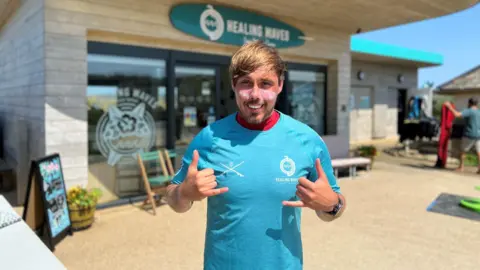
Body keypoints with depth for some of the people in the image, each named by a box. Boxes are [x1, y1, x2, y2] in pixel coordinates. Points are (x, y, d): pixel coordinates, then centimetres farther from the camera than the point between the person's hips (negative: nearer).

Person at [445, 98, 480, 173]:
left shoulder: (468, 111, -11)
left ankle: (461, 167, 13)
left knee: (463, 151, 9)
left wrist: (449, 106, -19)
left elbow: (457, 114, -25)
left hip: (469, 135, -5)